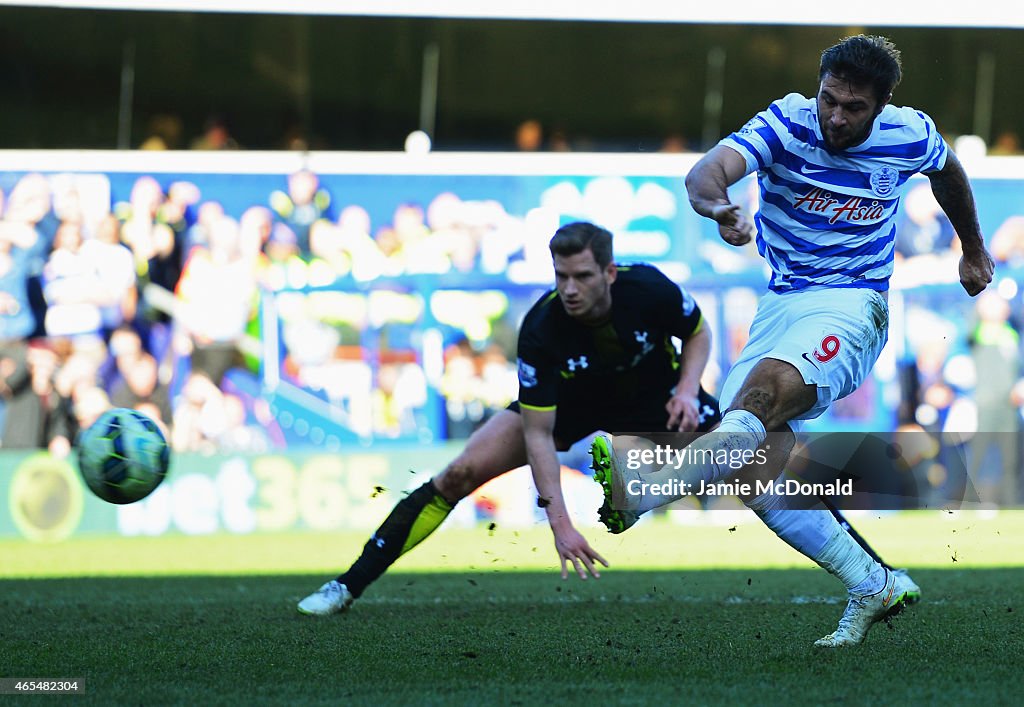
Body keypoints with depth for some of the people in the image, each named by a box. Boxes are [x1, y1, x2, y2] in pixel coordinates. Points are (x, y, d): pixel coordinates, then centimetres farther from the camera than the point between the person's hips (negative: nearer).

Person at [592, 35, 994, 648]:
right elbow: (707, 171, -24)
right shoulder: (788, 122, -7)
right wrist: (720, 207, -49)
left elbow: (949, 171, 24)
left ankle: (643, 493, -56)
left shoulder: (910, 136, -2)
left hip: (853, 305, -3)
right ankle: (873, 586, 5)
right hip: (778, 306, 3)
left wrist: (973, 248, 38)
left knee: (766, 390, -35)